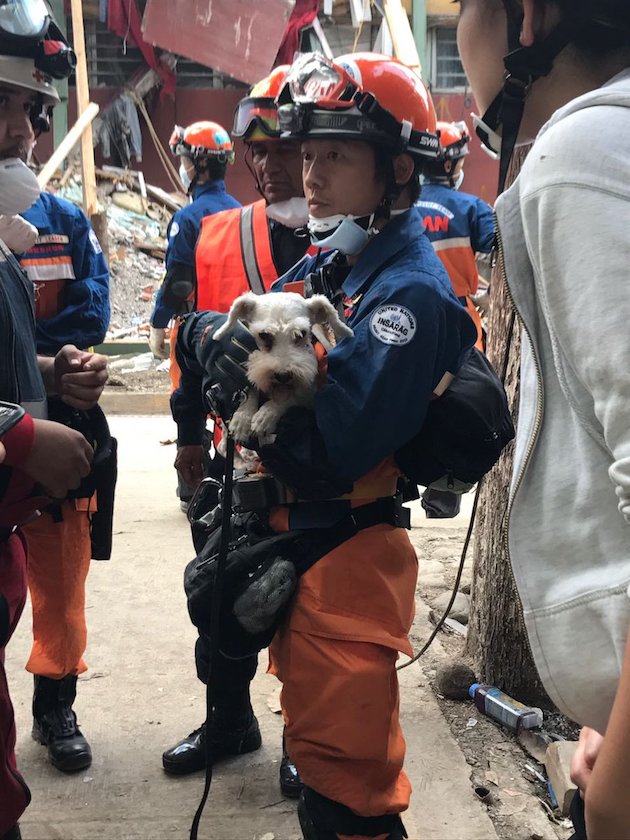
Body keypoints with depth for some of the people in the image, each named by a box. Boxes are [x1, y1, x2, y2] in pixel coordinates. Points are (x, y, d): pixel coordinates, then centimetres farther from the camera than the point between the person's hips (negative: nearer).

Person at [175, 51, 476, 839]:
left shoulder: (411, 292, -20)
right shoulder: (324, 264, 8)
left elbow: (328, 450, -28)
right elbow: (196, 330, 4)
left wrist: (245, 370, -25)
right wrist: (208, 335, -17)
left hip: (346, 557, -8)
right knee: (316, 734, 26)